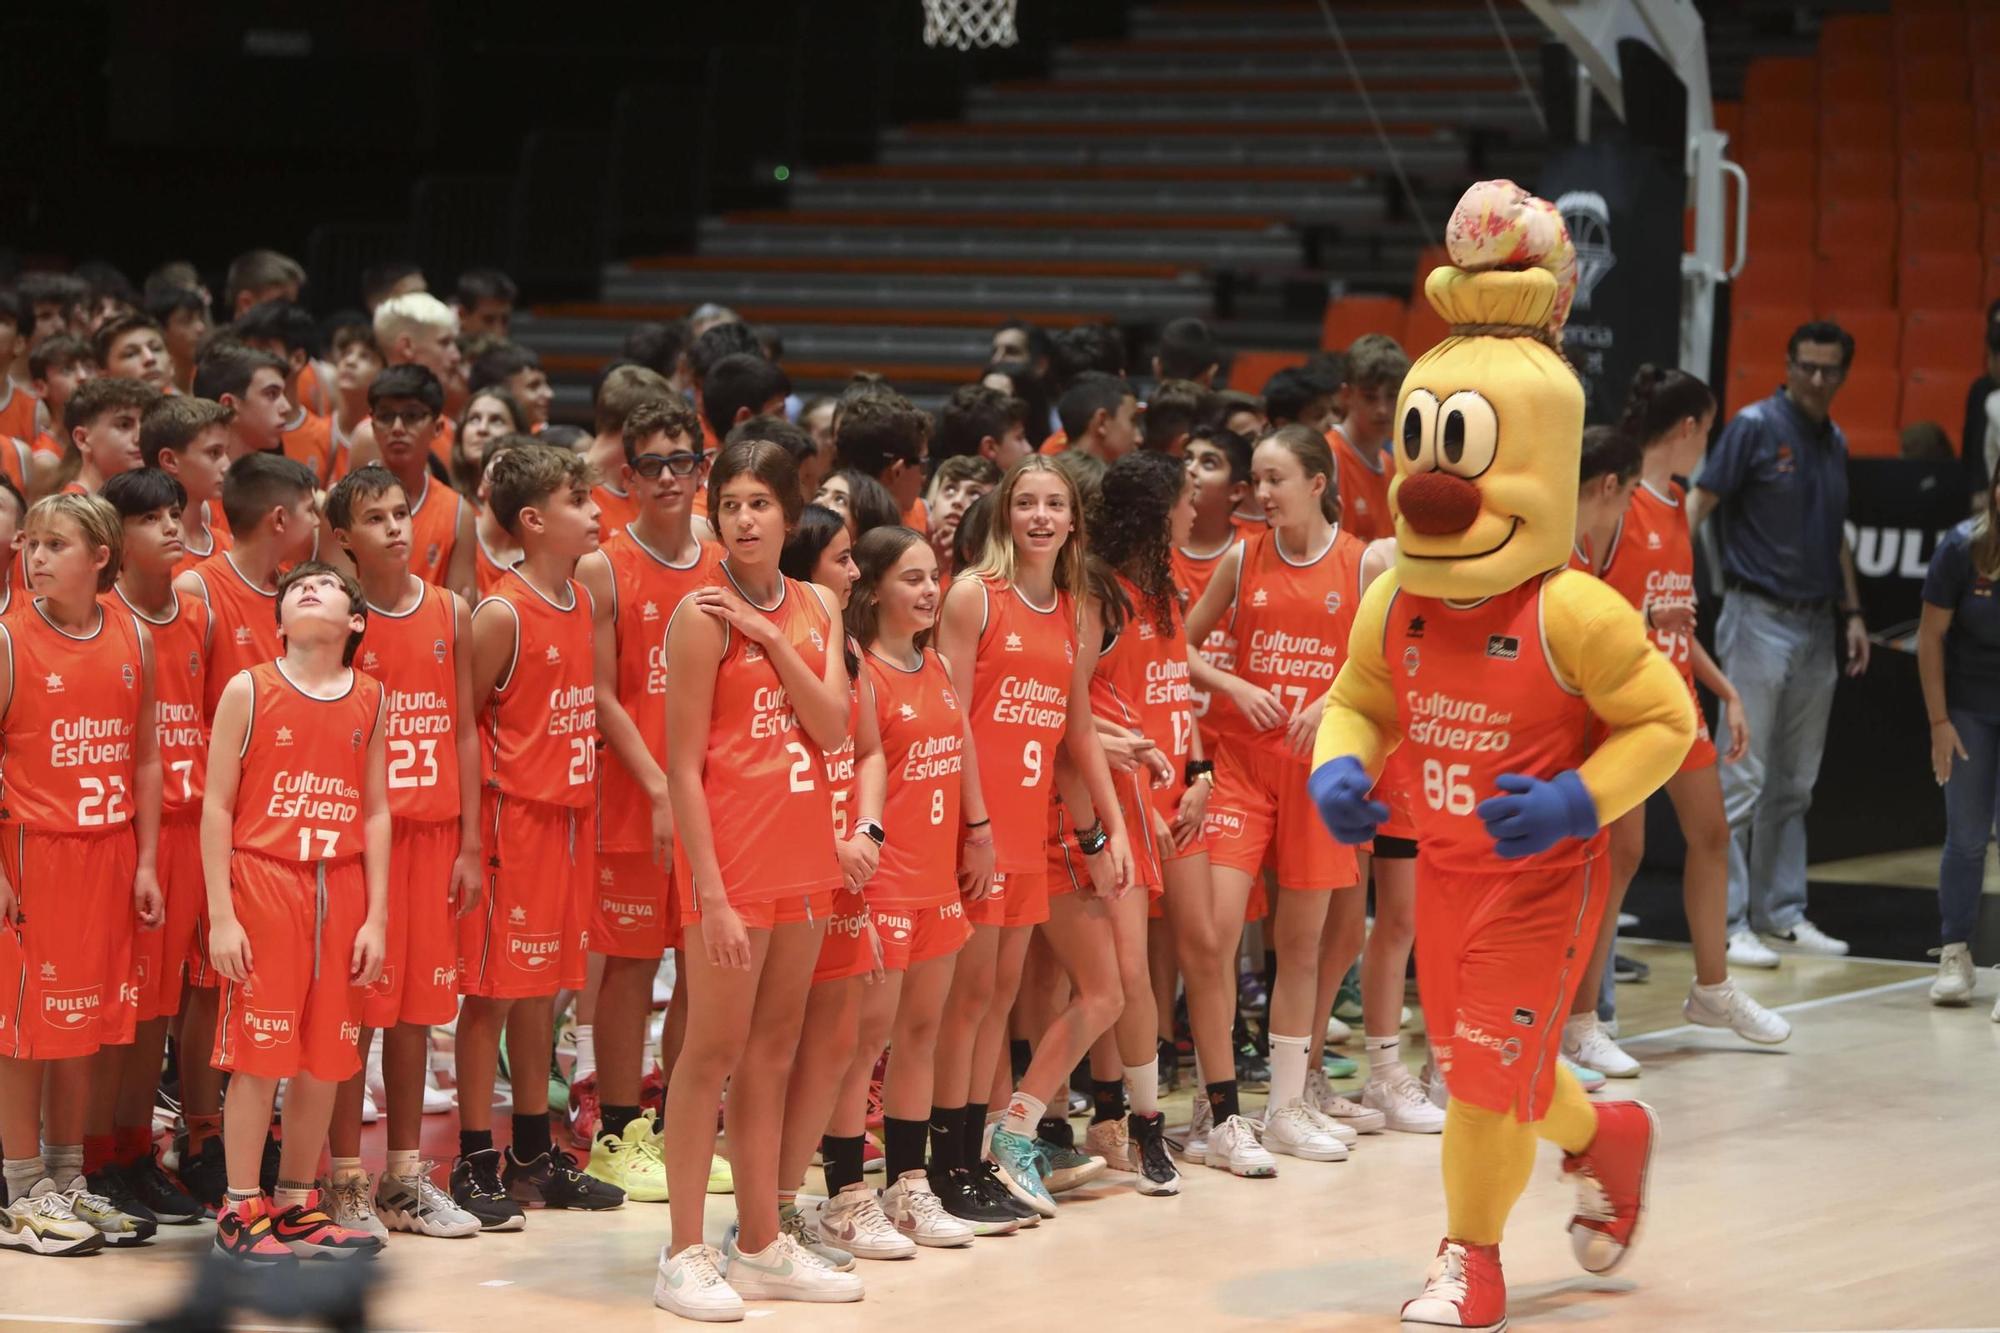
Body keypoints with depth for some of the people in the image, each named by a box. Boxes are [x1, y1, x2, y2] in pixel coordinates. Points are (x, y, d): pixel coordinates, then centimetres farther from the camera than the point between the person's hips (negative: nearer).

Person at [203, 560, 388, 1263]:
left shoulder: (370, 700, 8)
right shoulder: (249, 690, -2)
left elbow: (376, 814, 9)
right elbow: (217, 806, -3)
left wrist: (376, 916, 4)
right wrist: (221, 915, -8)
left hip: (340, 889, 4)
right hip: (263, 882, -4)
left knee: (325, 1057, 7)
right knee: (258, 1053, -2)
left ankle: (296, 1205, 18)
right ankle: (240, 1212, 5)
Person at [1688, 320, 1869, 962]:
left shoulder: (1834, 442, 14)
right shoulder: (1756, 426, -7)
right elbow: (1701, 500, -12)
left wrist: (1853, 613, 17)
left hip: (1816, 627, 7)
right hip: (1759, 618, -7)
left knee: (1794, 785, 11)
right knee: (1744, 777, -7)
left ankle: (1781, 914, 17)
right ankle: (1728, 923, -5)